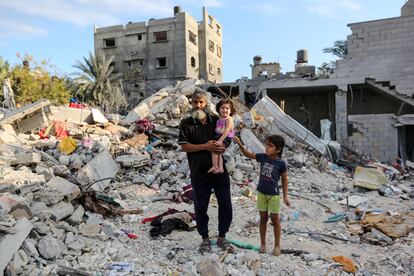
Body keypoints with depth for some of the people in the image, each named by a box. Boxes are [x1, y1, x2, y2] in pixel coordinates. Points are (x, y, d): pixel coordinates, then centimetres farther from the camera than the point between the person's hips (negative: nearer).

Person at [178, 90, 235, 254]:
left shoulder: (216, 120, 7)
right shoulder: (186, 123, -1)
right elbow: (184, 146, -8)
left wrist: (223, 147, -7)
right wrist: (205, 146, -17)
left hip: (220, 171, 3)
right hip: (199, 174, -2)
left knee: (226, 205, 7)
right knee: (200, 207, 9)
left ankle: (222, 237, 27)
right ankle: (205, 239, 29)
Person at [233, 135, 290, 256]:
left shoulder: (281, 163, -14)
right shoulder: (263, 157, -5)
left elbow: (284, 180, -4)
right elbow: (248, 154, 2)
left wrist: (285, 196, -2)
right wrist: (240, 145, -15)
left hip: (274, 195, -3)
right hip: (261, 193, 3)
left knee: (275, 219, 8)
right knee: (263, 218, 13)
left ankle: (277, 245, 22)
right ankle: (263, 243, 26)